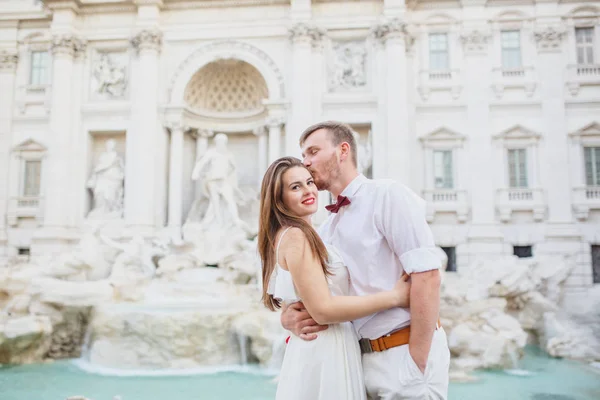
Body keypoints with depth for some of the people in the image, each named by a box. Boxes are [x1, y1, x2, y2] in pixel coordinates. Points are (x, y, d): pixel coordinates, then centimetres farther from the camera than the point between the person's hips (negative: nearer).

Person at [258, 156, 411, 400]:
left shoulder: (298, 236, 14)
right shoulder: (295, 236, -16)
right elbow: (323, 310, -23)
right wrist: (395, 296, -19)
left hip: (318, 350, 10)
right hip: (323, 352, -9)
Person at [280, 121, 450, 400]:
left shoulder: (386, 195, -9)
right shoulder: (324, 231, 11)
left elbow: (427, 273, -19)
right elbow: (296, 296, 15)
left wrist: (416, 364, -20)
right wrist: (289, 317, -9)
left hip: (404, 353, -7)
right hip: (363, 359, 7)